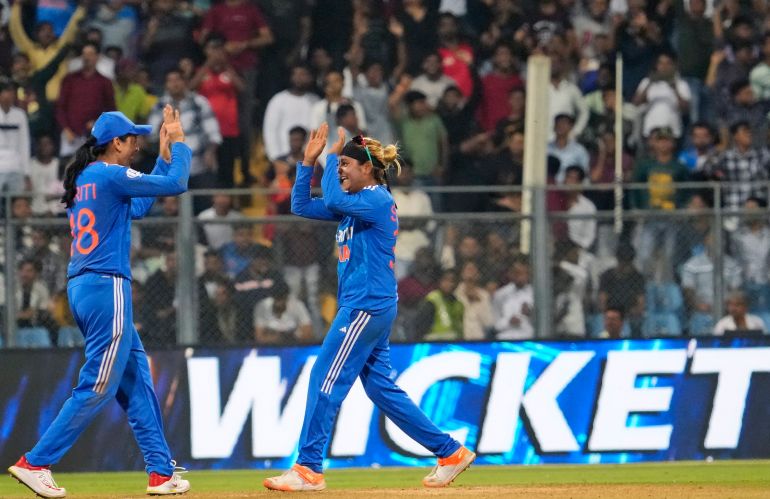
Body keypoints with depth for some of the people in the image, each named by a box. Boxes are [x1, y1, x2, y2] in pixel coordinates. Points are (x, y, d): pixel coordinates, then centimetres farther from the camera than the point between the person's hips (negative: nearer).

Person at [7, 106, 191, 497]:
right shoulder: (112, 175, -10)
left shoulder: (82, 179, 16)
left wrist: (164, 155, 26)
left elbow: (137, 208, 27)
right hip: (107, 287, -10)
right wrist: (178, 143, 7)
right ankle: (35, 463, -8)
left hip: (80, 289, 10)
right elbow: (176, 184, -9)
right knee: (98, 387, -6)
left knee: (136, 380, 13)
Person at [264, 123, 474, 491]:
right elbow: (302, 205, 18)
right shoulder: (356, 204, 17)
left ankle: (309, 470, -10)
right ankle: (450, 453, 16)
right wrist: (309, 160, 9)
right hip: (367, 308, 10)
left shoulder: (378, 200, -11)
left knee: (325, 381, -10)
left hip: (367, 306, -10)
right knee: (381, 389, 12)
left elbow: (333, 200, -28)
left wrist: (332, 155, -15)